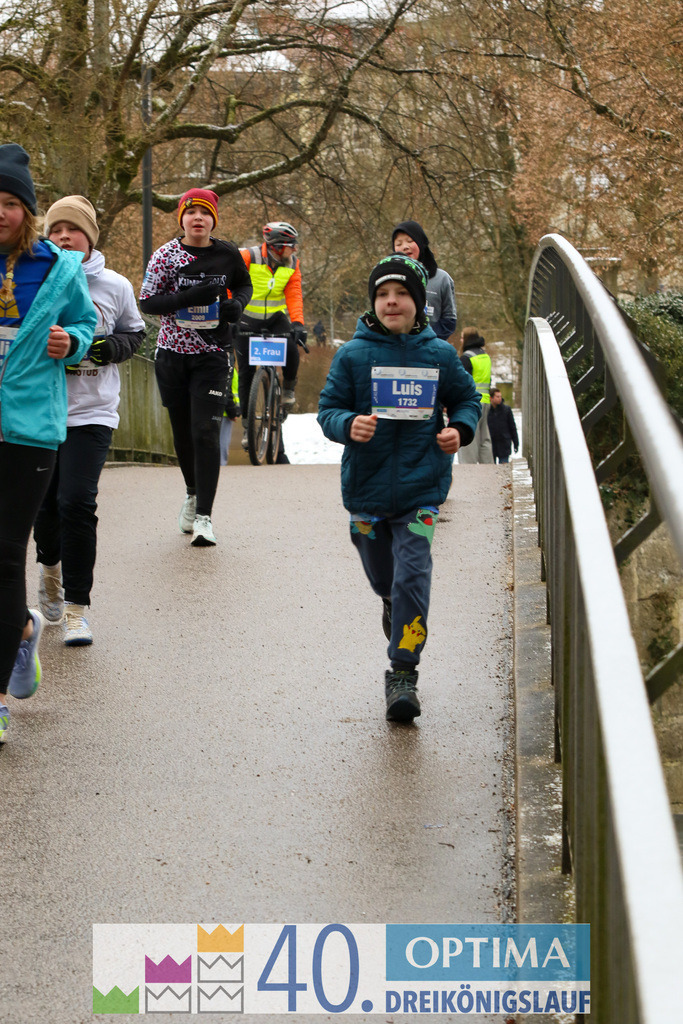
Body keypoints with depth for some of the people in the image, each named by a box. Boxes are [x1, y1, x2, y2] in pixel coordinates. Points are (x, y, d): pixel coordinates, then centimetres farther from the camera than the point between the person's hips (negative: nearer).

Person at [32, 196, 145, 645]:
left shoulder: (115, 287, 0)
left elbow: (134, 333, 14)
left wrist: (110, 348, -7)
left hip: (92, 414, -1)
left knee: (77, 503, -13)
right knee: (45, 502, 11)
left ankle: (76, 607, -3)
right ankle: (51, 567, 44)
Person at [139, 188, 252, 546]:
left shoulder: (227, 254, 0)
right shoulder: (166, 255, -4)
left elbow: (244, 284, 19)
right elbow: (147, 302, -8)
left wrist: (237, 303, -4)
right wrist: (190, 297, -22)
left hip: (211, 354, -1)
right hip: (172, 354, 1)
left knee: (206, 432, -12)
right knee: (182, 431, 11)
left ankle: (203, 516, -11)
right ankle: (193, 494, 37)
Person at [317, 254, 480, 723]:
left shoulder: (440, 355, 0)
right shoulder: (353, 355, -3)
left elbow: (467, 399, 14)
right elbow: (329, 407, -1)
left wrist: (459, 430, -7)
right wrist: (349, 425, -23)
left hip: (420, 489, -1)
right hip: (366, 486, 1)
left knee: (412, 579, -12)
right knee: (381, 576, 18)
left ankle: (403, 674, -3)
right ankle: (393, 602, 55)